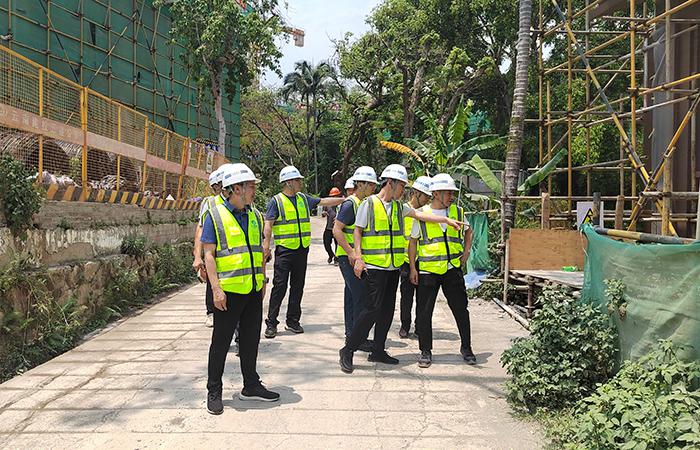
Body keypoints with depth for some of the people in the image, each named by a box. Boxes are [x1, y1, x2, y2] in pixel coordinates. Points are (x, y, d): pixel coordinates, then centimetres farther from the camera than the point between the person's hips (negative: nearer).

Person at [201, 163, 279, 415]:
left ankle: (251, 386, 28)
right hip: (228, 291, -6)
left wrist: (263, 281, 14)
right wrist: (216, 288, -17)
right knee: (221, 342, 4)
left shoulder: (255, 215, 11)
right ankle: (214, 392, 17)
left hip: (253, 290, 6)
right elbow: (209, 254, -10)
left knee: (251, 340, 15)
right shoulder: (215, 215, -8)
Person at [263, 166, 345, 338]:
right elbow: (268, 224, -9)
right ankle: (271, 323, 0)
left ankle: (293, 321, 18)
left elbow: (324, 201, 20)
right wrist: (266, 246, -18)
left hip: (302, 251, 6)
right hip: (284, 251, -6)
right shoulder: (276, 201, -4)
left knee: (298, 287, 9)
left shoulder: (304, 199, 13)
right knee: (279, 286, -7)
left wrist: (345, 199, 17)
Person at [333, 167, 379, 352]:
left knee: (352, 296, 14)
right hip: (348, 258, -9)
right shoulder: (350, 204, -14)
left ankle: (351, 334, 22)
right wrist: (350, 252, -24)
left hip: (358, 257, 9)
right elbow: (337, 230, -20)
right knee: (362, 297, -10)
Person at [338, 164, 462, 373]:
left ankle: (378, 351, 21)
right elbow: (357, 231, -5)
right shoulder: (369, 204, -5)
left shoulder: (399, 206, 13)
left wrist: (446, 220, 3)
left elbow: (420, 215, 10)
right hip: (374, 266, -7)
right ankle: (348, 350, -1)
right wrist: (358, 258, -12)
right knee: (373, 309, -11)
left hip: (393, 267, 7)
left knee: (387, 310, 9)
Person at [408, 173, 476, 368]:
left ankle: (466, 348, 21)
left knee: (461, 309, 5)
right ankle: (425, 351, 16)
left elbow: (468, 231, 25)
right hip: (427, 270, -2)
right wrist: (412, 268, 0)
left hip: (453, 269, 2)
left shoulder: (457, 212, 7)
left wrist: (466, 252, 12)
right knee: (424, 312, 1)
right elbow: (413, 242, 5)